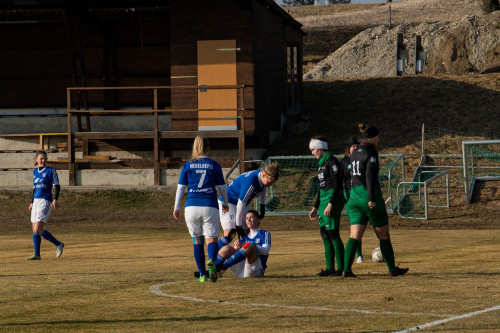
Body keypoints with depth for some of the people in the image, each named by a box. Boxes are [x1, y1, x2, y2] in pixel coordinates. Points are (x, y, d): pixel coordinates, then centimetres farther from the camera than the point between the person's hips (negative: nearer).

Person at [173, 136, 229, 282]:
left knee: (197, 240, 14)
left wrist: (176, 207, 12)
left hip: (192, 207, 1)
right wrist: (225, 203, 25)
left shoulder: (187, 166, 6)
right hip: (209, 206, -1)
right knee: (211, 239, -2)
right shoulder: (214, 165, 4)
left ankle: (202, 274, 13)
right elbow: (222, 188, 9)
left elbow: (180, 188, 5)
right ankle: (212, 261, -35)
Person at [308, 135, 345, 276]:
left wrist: (330, 204, -23)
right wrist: (315, 207, 26)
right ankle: (330, 268, 11)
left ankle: (341, 268, -9)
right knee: (324, 234, 8)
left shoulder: (331, 161, -10)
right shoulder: (322, 162, 19)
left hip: (333, 199, -10)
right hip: (324, 200, 10)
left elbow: (337, 184, -16)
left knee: (333, 233, -11)